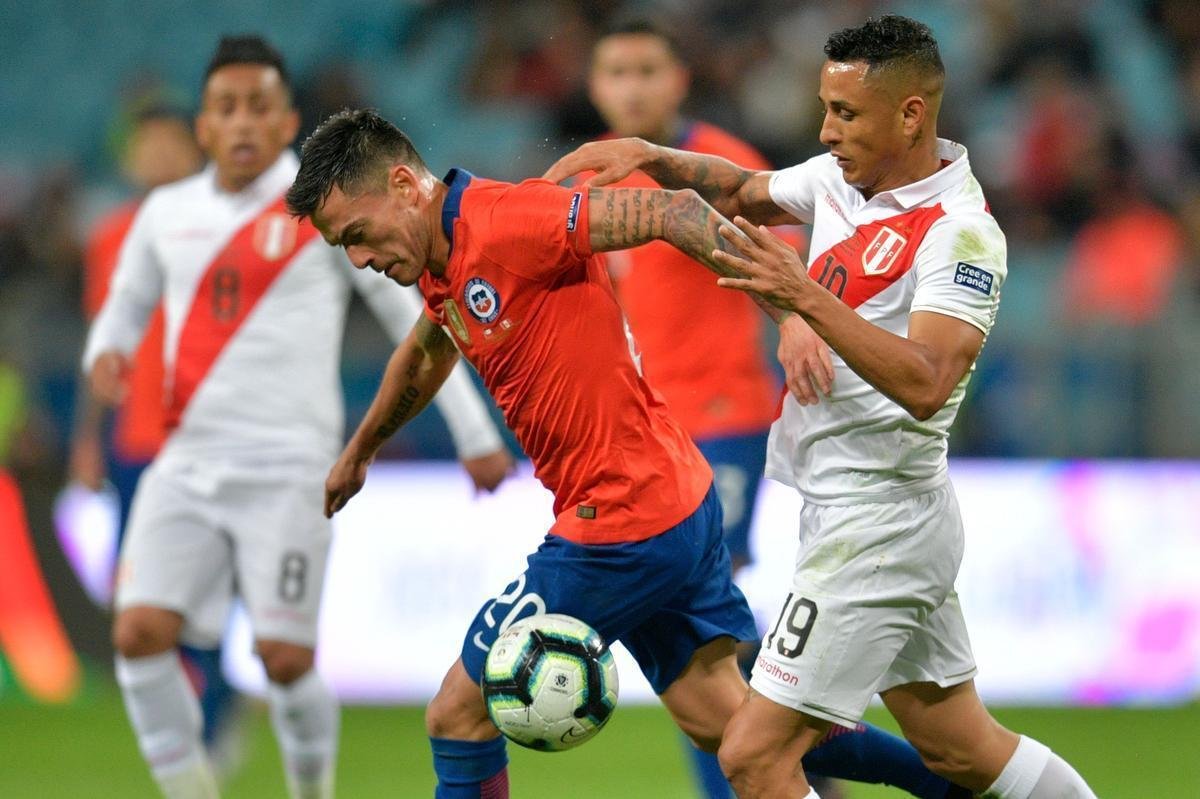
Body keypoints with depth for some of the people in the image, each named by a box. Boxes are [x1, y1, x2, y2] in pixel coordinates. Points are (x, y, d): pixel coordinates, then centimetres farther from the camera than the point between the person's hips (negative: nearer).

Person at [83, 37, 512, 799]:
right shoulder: (166, 214, 11)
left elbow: (409, 313, 4)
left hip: (288, 466, -4)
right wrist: (107, 352, 1)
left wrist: (475, 436, 3)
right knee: (141, 633, -12)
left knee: (284, 655, -9)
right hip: (187, 462, 4)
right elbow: (126, 307, 26)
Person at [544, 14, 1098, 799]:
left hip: (877, 521, -9)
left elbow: (924, 386, -32)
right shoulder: (842, 178, 6)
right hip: (846, 513, 9)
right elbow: (743, 190, 24)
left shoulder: (962, 233, -19)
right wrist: (653, 157, 7)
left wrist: (807, 298, -37)